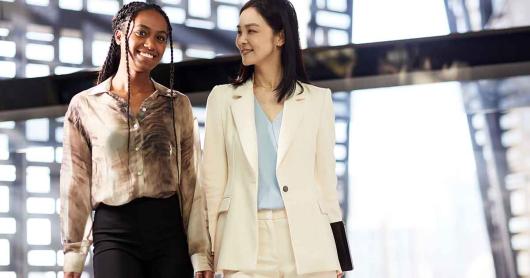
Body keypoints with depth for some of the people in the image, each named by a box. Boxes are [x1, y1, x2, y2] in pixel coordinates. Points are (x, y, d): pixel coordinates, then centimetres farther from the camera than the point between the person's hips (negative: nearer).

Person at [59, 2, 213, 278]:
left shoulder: (178, 104, 8)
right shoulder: (85, 105, 4)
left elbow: (191, 183, 6)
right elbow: (76, 185, 4)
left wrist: (201, 255, 1)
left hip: (170, 231, 2)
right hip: (114, 233, -1)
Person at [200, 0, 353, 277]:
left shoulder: (317, 99, 7)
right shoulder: (223, 98, 8)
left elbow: (325, 177, 8)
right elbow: (212, 178, 6)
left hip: (306, 240, 0)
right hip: (244, 242, 0)